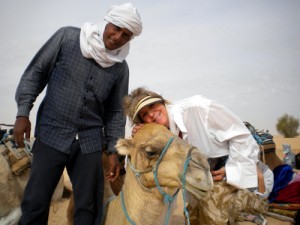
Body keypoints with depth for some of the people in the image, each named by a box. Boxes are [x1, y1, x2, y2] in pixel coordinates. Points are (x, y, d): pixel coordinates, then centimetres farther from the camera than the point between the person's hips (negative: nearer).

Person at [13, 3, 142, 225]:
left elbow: (115, 111, 9)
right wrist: (23, 113, -5)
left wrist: (113, 150, 4)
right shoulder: (67, 37, -1)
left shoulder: (120, 67, 5)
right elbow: (35, 73, 2)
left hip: (90, 141, 2)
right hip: (52, 134, -2)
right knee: (35, 202, 1)